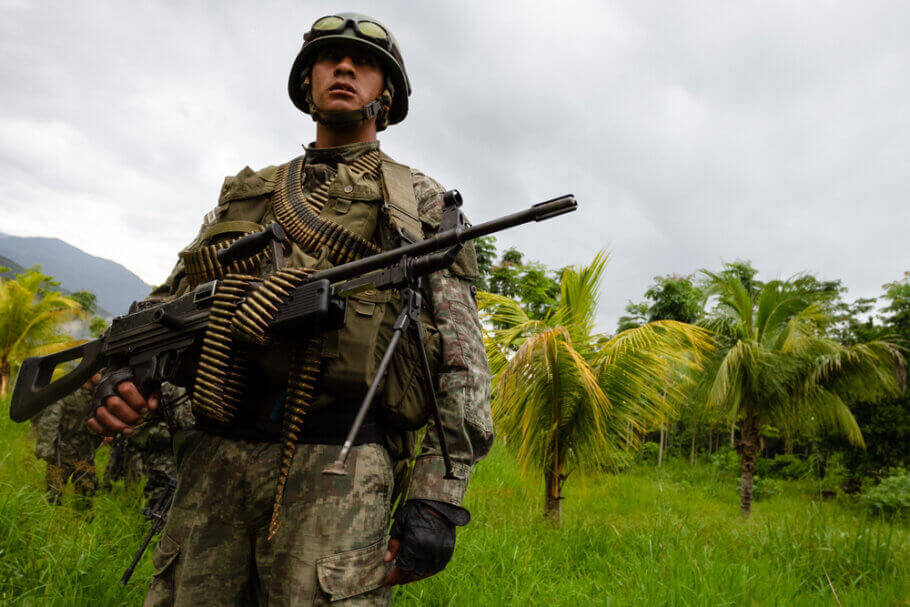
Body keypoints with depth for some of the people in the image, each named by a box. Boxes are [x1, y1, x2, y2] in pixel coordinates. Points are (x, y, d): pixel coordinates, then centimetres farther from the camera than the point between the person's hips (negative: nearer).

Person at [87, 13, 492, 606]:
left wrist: (438, 497, -7)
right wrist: (122, 375, 2)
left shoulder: (421, 200, 10)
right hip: (215, 460, 4)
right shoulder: (245, 193, 23)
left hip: (336, 465, -3)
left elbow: (460, 356, 2)